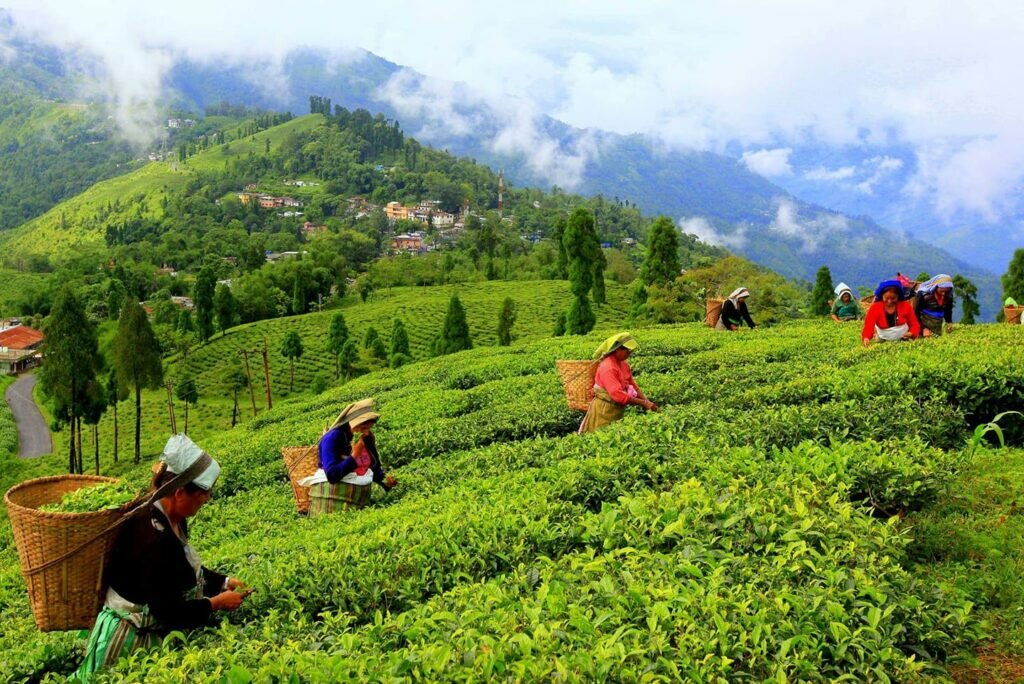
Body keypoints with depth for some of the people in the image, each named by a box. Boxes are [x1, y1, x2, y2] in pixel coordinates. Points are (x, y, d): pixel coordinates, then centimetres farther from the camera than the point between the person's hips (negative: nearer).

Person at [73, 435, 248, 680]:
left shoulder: (174, 521, -3)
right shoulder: (154, 538, -31)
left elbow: (188, 570, 13)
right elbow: (168, 612, -26)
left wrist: (224, 582, 2)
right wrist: (217, 603, -16)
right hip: (130, 641, -9)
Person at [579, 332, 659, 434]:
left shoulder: (623, 364, 3)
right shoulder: (607, 367, -24)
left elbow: (633, 385, 8)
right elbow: (618, 394, -29)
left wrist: (647, 401, -6)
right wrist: (644, 403, -26)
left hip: (618, 409, 8)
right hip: (604, 409, -8)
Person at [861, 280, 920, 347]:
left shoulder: (905, 306, 1)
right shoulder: (875, 308, -6)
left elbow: (914, 324, 5)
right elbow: (869, 325, -19)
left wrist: (911, 333, -19)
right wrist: (866, 338, -40)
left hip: (903, 338, 1)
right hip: (883, 340, -1)